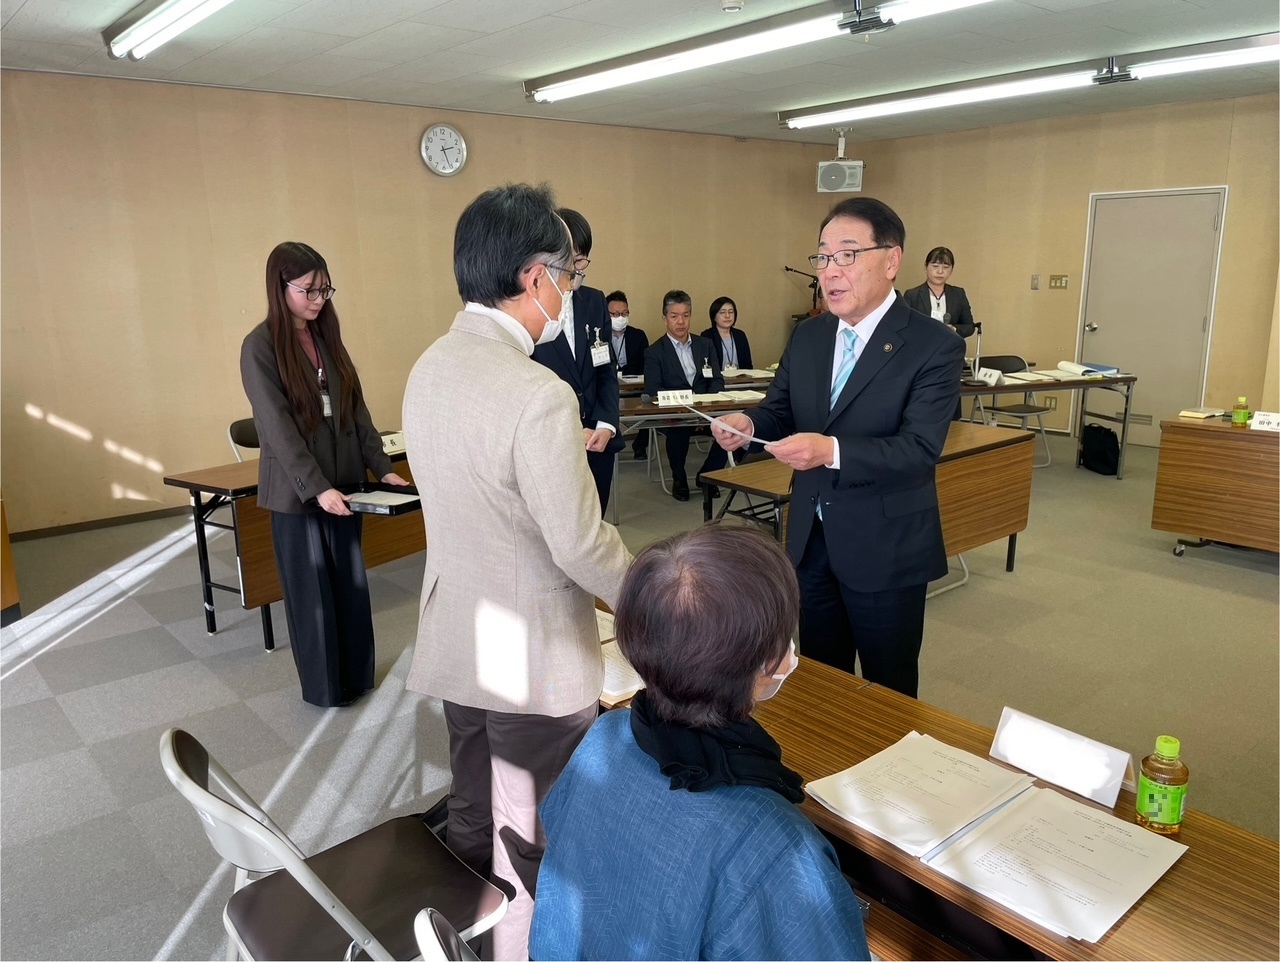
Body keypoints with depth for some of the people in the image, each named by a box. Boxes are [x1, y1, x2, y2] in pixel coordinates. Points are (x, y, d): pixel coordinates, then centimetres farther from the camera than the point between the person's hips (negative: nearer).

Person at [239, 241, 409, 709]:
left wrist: (381, 466, 0)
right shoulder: (260, 347, -10)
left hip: (344, 482, 6)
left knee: (352, 581, 12)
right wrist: (316, 487, -23)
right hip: (297, 491, -5)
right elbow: (278, 427, -17)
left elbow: (356, 409, 8)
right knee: (312, 590, 6)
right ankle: (324, 685, 22)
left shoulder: (328, 337, 8)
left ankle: (357, 676, 28)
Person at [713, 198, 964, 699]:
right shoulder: (807, 335, 4)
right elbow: (780, 411, 9)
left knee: (889, 691, 14)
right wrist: (748, 424, -15)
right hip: (810, 540, 5)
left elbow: (919, 449, -23)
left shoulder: (934, 345, -15)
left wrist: (832, 450, -38)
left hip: (885, 547, -5)